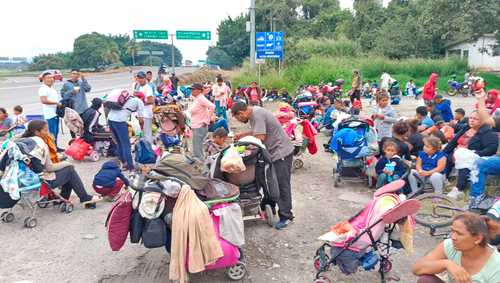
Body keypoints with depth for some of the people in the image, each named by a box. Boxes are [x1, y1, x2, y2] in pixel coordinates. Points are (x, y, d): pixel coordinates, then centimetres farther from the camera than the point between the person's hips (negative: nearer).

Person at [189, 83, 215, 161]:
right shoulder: (196, 98, 13)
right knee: (197, 151, 17)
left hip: (200, 127, -10)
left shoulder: (200, 98, -15)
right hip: (196, 127, 10)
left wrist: (208, 119, -22)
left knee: (197, 152, -8)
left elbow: (212, 106, -27)